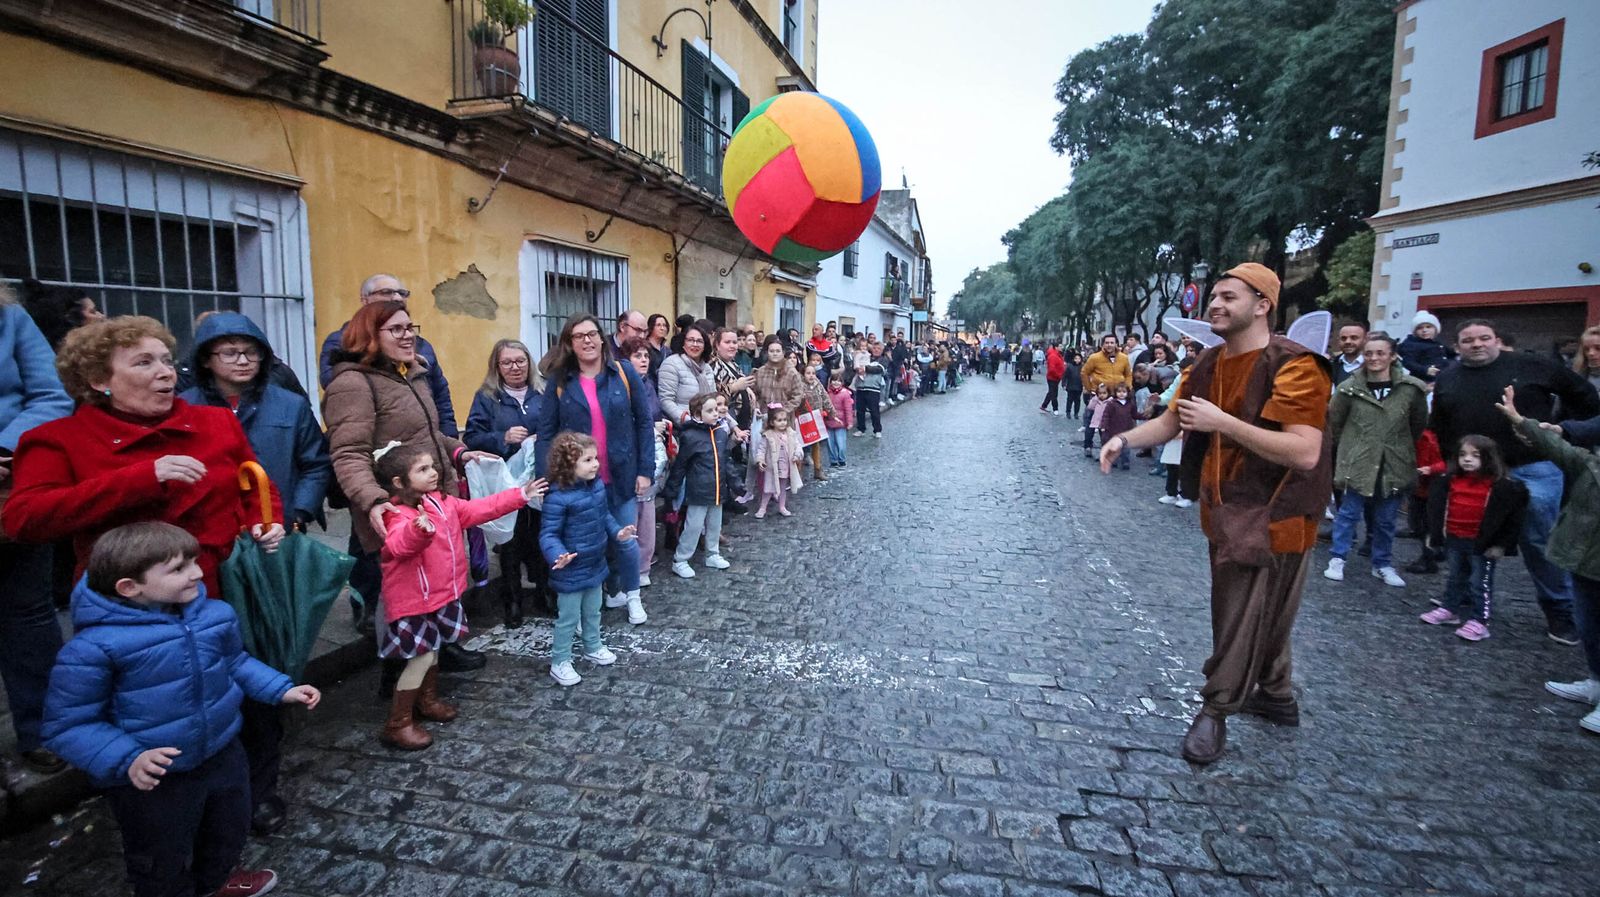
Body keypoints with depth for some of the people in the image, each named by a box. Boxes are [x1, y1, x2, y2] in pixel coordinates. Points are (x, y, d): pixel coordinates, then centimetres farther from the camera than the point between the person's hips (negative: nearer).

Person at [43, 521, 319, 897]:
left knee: (230, 830, 31)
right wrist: (126, 759, -30)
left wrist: (281, 689, 1)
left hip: (223, 754, 6)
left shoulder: (215, 614, -9)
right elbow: (68, 725, -18)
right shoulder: (94, 647, -26)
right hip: (151, 780, -6)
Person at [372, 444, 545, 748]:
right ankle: (397, 724, 11)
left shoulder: (443, 502, 3)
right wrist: (420, 529, -66)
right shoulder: (400, 514, -25)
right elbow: (398, 547, -44)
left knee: (432, 649, 22)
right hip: (413, 599, -8)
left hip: (440, 593, 8)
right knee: (422, 656, -4)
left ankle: (427, 701, 41)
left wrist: (519, 495, 10)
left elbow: (479, 509, 11)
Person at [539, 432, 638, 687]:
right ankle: (559, 663, 25)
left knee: (593, 612, 25)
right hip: (571, 571, -7)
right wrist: (557, 555, -38)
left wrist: (617, 532, 0)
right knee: (568, 618, 7)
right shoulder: (558, 497, -26)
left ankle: (593, 648, 46)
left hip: (596, 564, 7)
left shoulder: (598, 485, -3)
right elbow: (548, 533, -23)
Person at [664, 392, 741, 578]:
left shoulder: (721, 433, 3)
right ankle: (680, 561, 15)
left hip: (718, 490, 6)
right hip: (698, 492, -6)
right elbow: (679, 465, -9)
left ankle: (713, 555, 36)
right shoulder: (690, 436, -15)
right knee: (693, 527, 1)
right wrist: (671, 489, -6)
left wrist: (735, 483, 12)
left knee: (715, 525, 18)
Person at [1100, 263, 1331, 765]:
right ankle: (1276, 696, 40)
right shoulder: (1208, 364, 5)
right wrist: (1126, 440, -10)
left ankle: (1217, 709, 16)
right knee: (1261, 612, 22)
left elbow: (1305, 452, -29)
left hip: (1271, 516, -8)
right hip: (1226, 510, 8)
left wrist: (1222, 422, -30)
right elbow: (1171, 420, 9)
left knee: (1245, 615, 1)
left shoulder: (1293, 366, -20)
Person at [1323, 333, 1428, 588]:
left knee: (1386, 519, 12)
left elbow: (1419, 424, 10)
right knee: (1349, 512, 4)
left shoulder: (1411, 388, -4)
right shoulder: (1350, 388, -7)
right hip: (1358, 463, -2)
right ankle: (1337, 559, 15)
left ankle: (1383, 564, 26)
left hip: (1394, 465, 2)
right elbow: (1334, 421, 6)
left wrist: (1401, 447, 15)